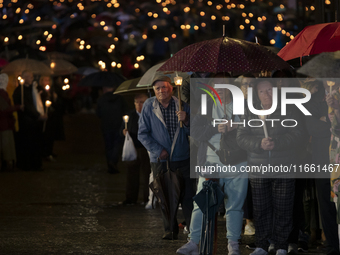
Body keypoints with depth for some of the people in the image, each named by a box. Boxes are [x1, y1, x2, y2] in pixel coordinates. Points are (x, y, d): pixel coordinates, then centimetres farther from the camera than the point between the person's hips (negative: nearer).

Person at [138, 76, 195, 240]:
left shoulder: (181, 105, 3)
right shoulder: (149, 106, 1)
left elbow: (193, 132, 6)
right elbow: (143, 134, 3)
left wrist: (186, 120, -15)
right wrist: (158, 150, -7)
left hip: (182, 158, 0)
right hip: (160, 160, 0)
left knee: (187, 195, -5)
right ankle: (170, 230, 15)